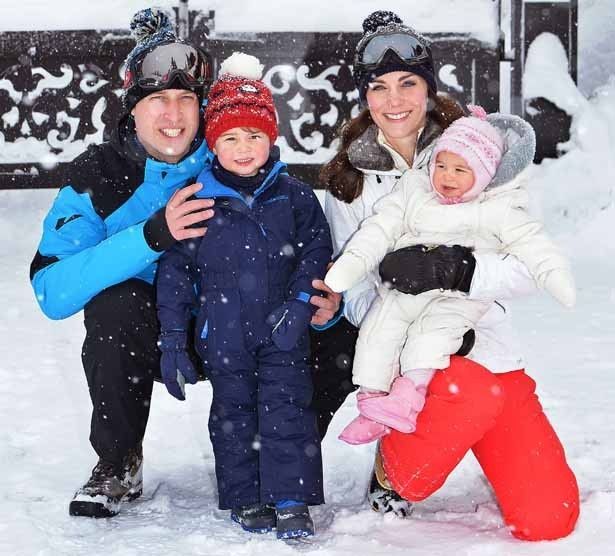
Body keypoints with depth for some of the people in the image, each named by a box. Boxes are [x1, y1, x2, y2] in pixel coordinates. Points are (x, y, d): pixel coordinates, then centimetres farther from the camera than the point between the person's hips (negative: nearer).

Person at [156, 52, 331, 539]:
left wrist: (299, 304, -12)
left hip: (282, 334, 0)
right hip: (223, 334, 0)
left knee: (286, 410, -2)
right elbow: (175, 271, 0)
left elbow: (316, 252, 3)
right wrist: (173, 341, -2)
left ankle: (291, 501, 4)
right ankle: (245, 499, 21)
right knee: (234, 413, 10)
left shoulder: (294, 196, 0)